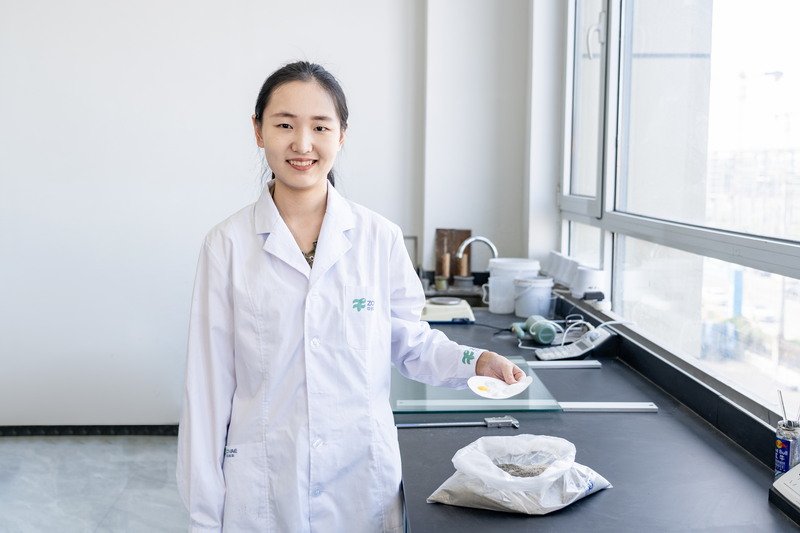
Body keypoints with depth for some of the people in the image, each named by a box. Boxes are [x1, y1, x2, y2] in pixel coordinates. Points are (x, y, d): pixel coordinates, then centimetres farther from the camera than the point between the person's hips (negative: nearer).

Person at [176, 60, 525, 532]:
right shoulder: (227, 245, -6)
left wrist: (476, 361, -10)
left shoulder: (380, 238, -4)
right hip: (261, 493, -1)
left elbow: (409, 340, 8)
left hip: (364, 483, 1)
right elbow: (210, 385, -3)